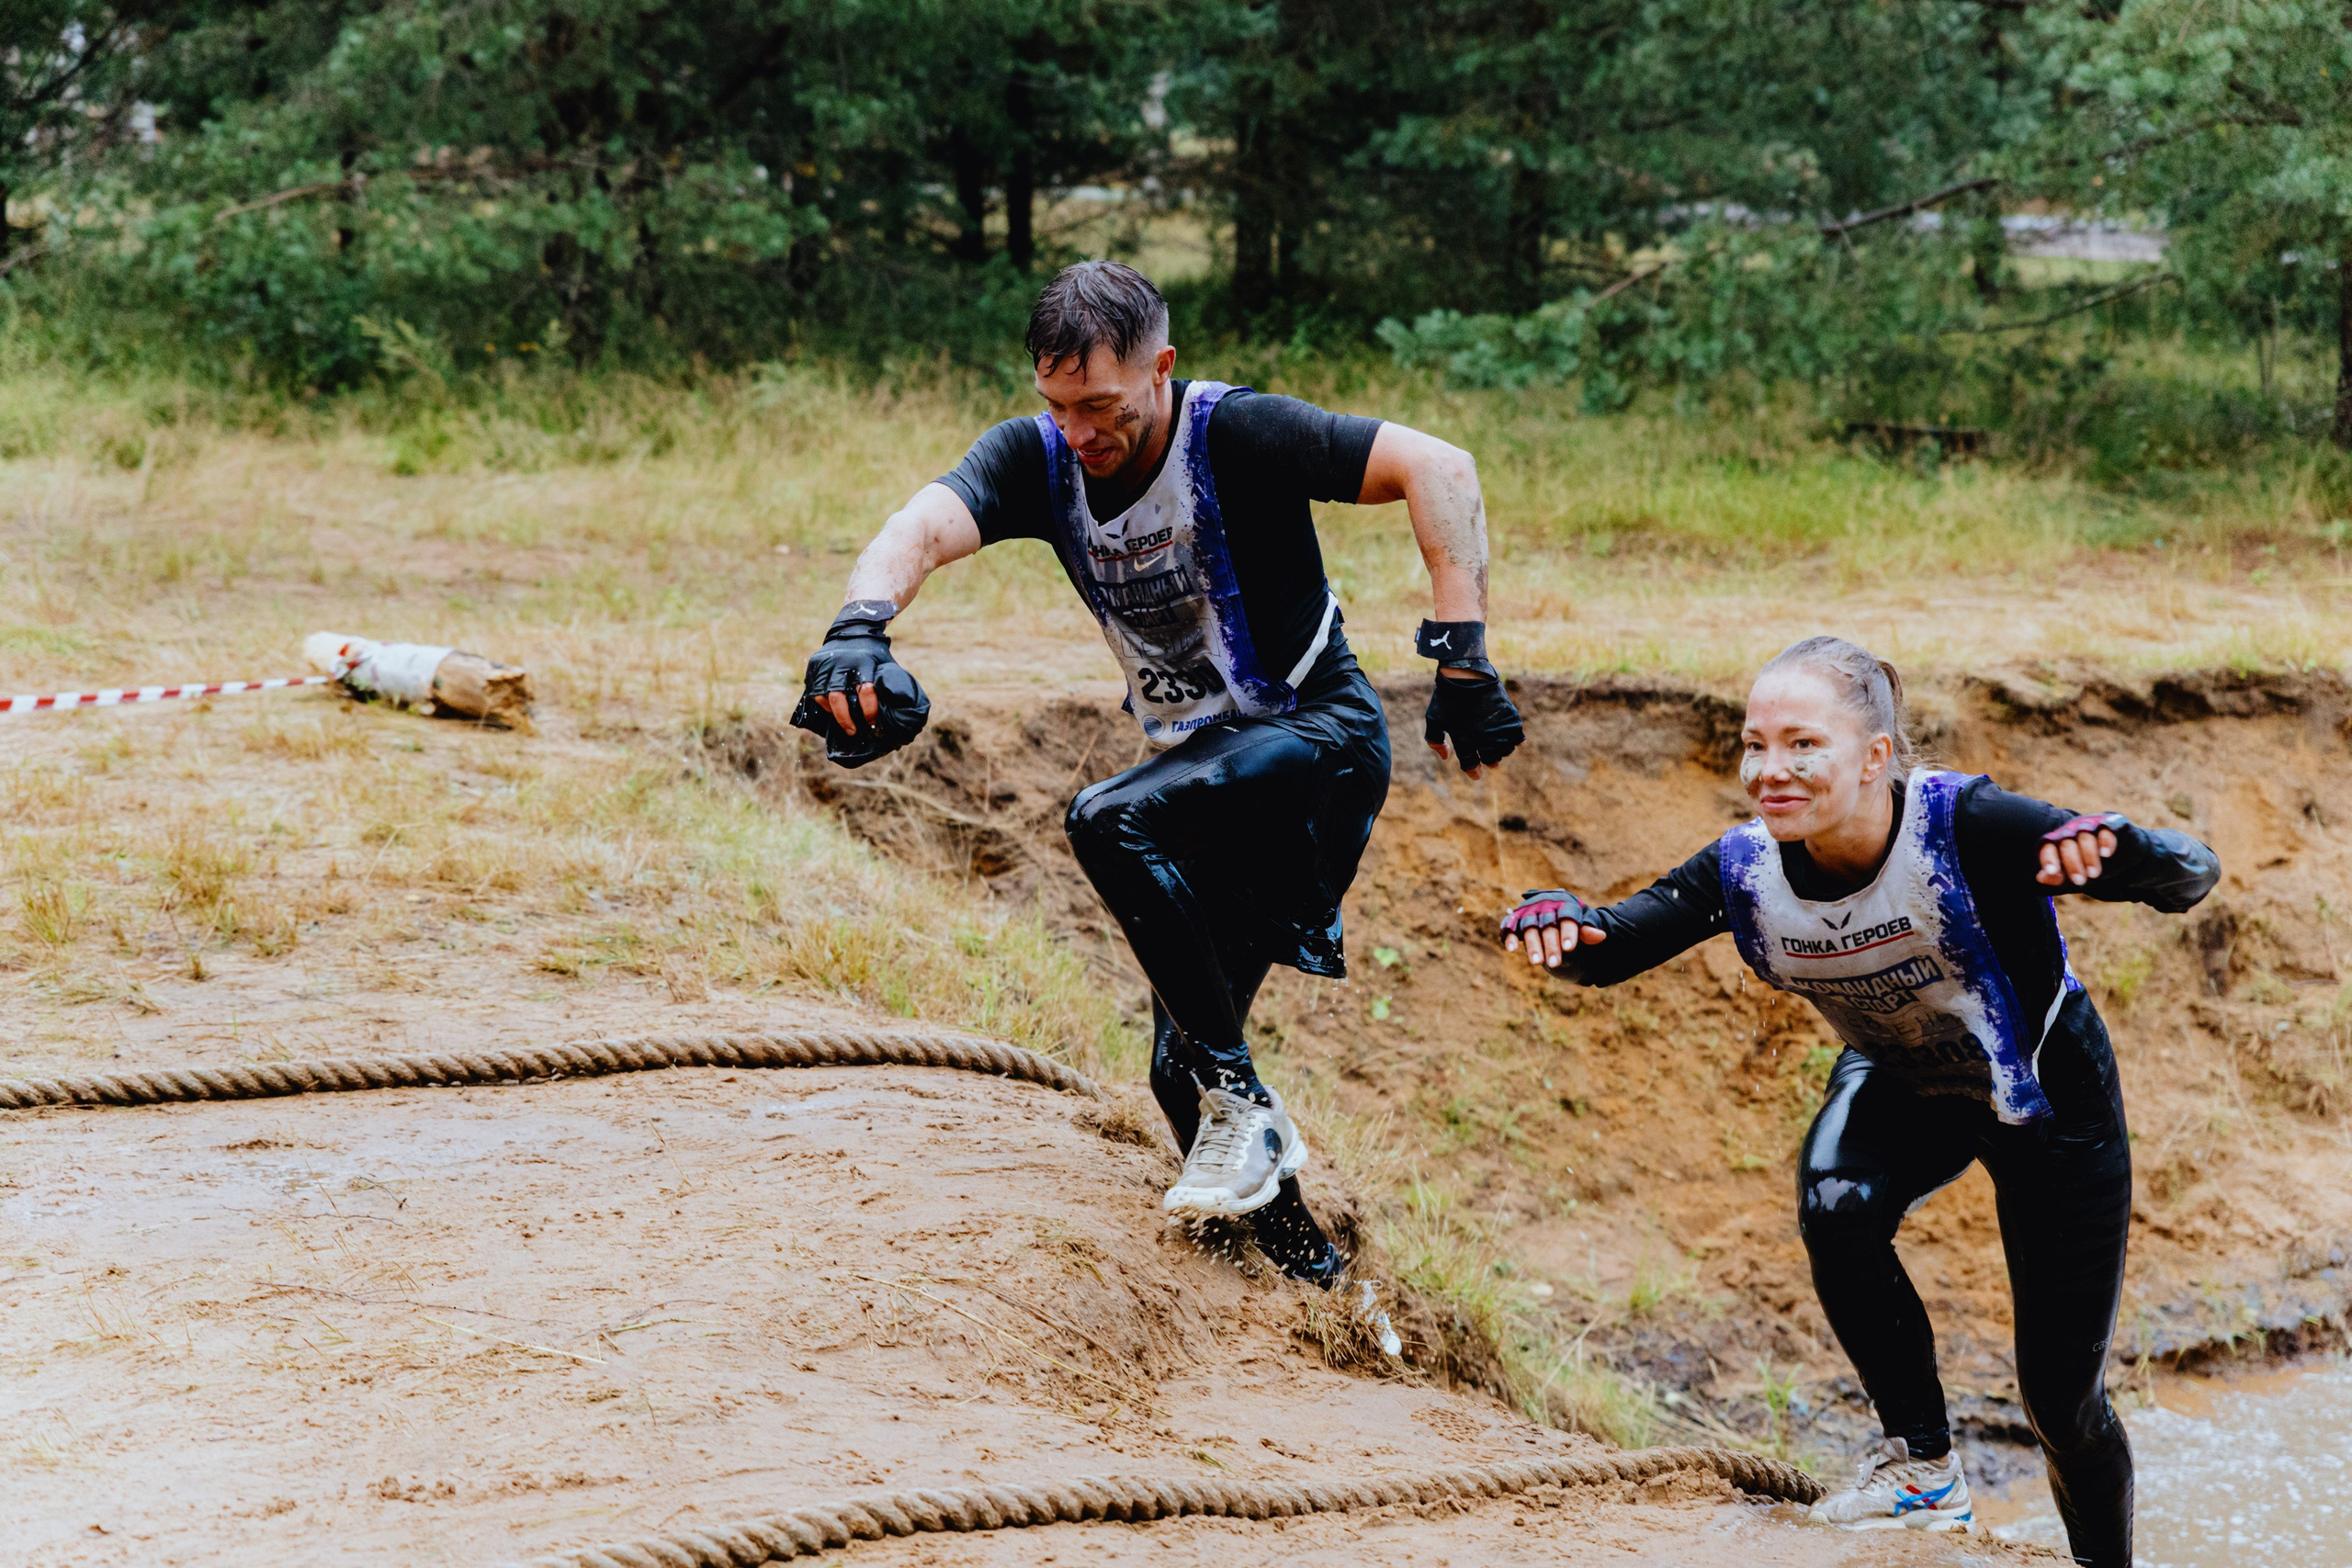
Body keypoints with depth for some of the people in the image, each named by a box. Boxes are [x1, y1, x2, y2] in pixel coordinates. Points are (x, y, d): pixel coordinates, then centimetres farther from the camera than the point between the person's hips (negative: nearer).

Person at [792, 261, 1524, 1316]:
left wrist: (1462, 658, -36)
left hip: (1315, 731, -7)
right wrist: (860, 624, -51)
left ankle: (1245, 1104, -21)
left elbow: (1439, 470, -29)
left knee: (1111, 823, -33)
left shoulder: (1240, 434, -22)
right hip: (1203, 759, 7)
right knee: (1182, 1071, 7)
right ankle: (1307, 1273, 27)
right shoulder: (1036, 457, -8)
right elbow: (926, 525, -28)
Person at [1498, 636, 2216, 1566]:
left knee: (2061, 1393, 2)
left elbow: (2191, 879, -39)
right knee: (1835, 1208, -31)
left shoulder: (1962, 827, -36)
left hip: (2048, 1091, -3)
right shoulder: (1747, 870, -23)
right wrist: (1554, 922, -39)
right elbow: (1607, 948, -16)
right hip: (1899, 1087, 3)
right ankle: (1922, 1467, -10)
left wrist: (2114, 846, -61)